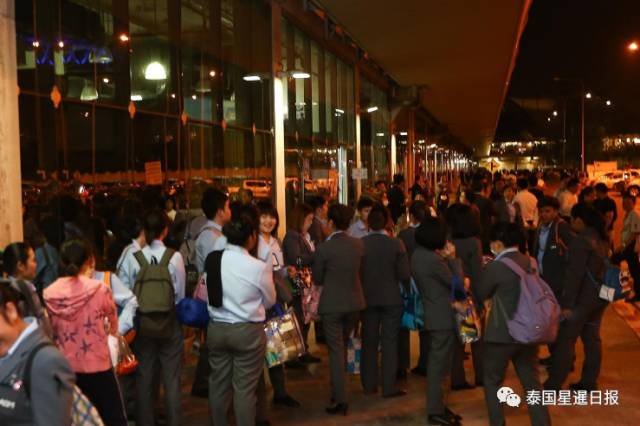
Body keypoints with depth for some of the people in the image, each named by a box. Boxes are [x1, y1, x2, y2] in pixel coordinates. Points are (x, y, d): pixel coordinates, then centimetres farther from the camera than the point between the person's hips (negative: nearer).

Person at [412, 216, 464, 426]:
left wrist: (445, 258, 2)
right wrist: (452, 257, -7)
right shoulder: (433, 260, -24)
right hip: (443, 317, -10)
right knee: (440, 364, -2)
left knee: (436, 362, 18)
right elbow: (456, 282, -15)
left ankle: (437, 405, 28)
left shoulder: (419, 255, 6)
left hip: (435, 314, 10)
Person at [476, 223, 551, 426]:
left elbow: (482, 294, -2)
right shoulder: (530, 262, 2)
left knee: (492, 382, 12)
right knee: (532, 383, 14)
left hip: (501, 334, -5)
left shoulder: (496, 267, -16)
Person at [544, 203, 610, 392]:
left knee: (565, 339, -1)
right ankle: (589, 382, 22)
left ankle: (553, 384, 4)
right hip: (599, 296, 8)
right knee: (592, 338, 14)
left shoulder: (581, 240, -19)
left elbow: (574, 274, -22)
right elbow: (603, 266, 13)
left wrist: (567, 304, -20)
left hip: (583, 297, -8)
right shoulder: (602, 238, 7)